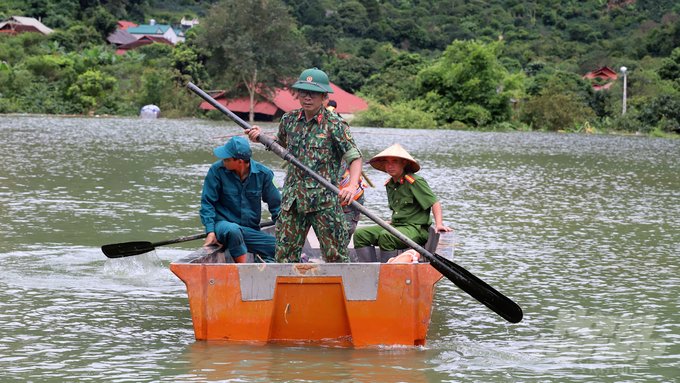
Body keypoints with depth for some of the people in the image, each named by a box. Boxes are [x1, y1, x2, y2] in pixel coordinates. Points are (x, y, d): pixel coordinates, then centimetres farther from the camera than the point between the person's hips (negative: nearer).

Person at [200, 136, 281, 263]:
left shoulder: (263, 174, -4)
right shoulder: (217, 170, -8)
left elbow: (276, 205, 8)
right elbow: (207, 202, -2)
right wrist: (211, 232, -12)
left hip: (251, 231, 2)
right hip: (223, 224, -2)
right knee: (233, 230, -40)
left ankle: (263, 260, 7)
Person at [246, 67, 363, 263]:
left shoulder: (335, 125, -7)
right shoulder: (289, 119, 8)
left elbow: (355, 157, -8)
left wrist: (352, 186, -25)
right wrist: (261, 137, 9)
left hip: (324, 201, -5)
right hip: (292, 200, 5)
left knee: (335, 254, -2)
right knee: (284, 254, 4)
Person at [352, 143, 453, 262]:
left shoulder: (414, 182, -11)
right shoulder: (389, 185, 14)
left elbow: (434, 202, -12)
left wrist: (439, 224, -21)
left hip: (415, 229, -9)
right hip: (396, 227, 9)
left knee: (385, 236, -36)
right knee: (360, 234, -5)